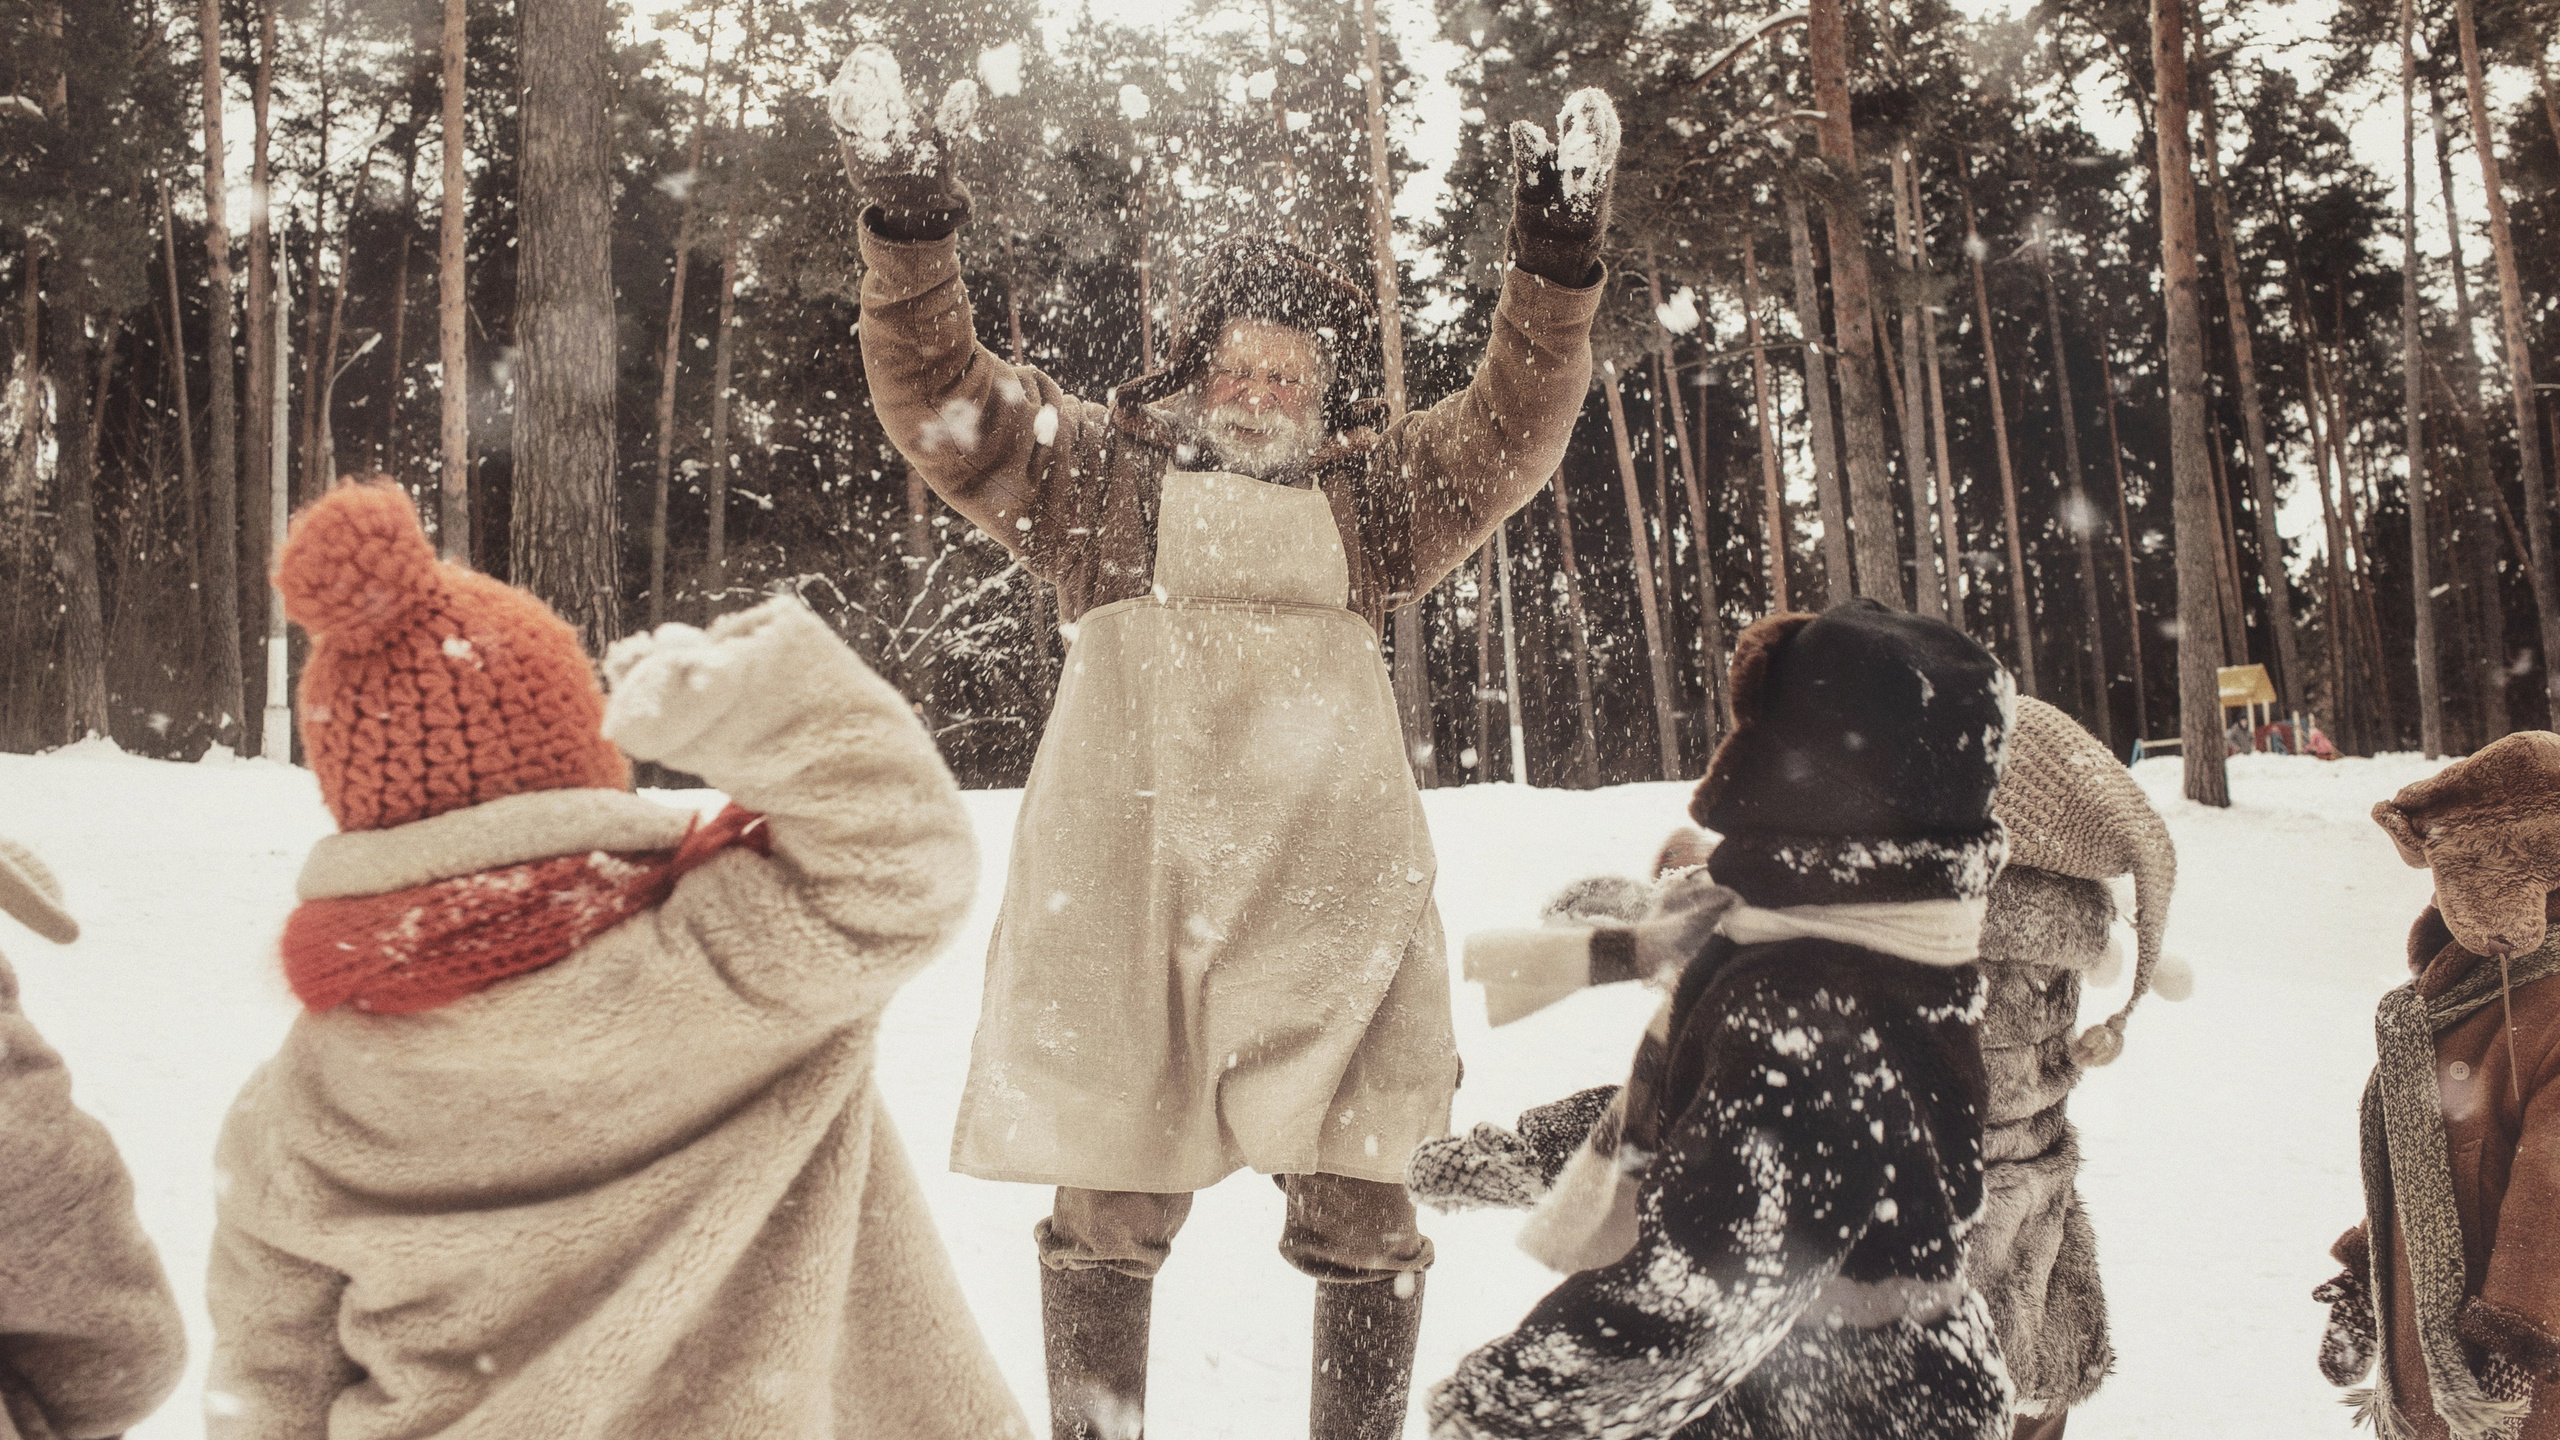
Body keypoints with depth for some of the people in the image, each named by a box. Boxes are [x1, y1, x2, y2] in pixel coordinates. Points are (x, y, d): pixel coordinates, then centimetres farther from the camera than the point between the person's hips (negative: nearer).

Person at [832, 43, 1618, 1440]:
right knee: (1107, 1204, 3)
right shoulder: (1096, 463, 14)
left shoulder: (1370, 491, 19)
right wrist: (907, 224, -5)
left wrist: (1556, 262, 2)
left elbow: (1512, 428, 14)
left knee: (1359, 1205, 2)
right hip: (1126, 886, -1)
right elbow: (938, 403, 7)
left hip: (1323, 888, 2)